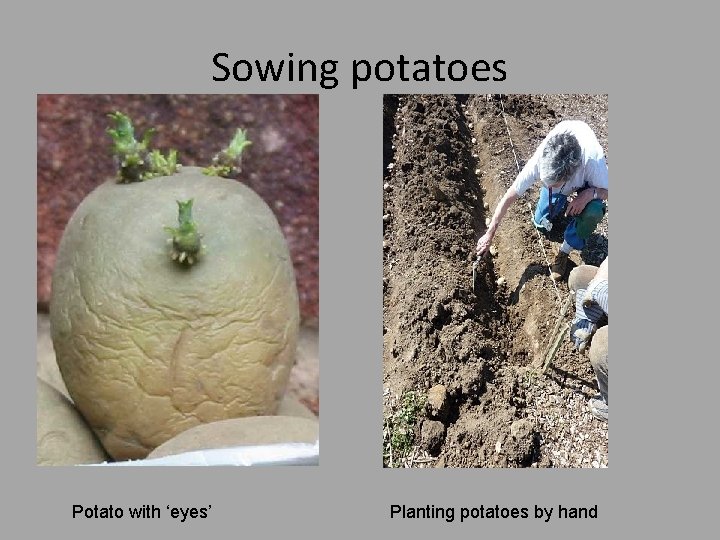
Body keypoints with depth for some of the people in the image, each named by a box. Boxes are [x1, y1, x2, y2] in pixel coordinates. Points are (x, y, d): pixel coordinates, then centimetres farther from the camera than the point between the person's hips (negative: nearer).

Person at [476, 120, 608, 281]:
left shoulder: (592, 159, -47)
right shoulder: (540, 159, -40)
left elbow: (606, 190, -25)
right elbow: (510, 196, -28)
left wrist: (590, 193, -47)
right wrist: (489, 234, -24)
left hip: (586, 183, -2)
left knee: (593, 212, -31)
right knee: (541, 223, 2)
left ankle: (564, 252, -6)